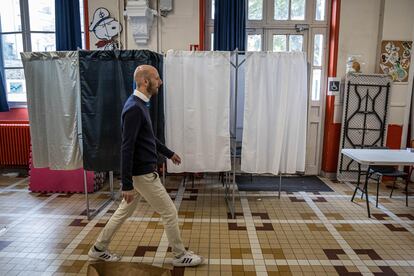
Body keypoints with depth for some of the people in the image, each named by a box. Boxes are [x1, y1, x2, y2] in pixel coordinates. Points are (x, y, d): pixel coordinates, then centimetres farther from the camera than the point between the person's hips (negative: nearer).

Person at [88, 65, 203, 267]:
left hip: (142, 171, 10)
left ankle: (99, 248, 35)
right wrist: (126, 184, -23)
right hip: (142, 173, -10)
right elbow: (127, 148, -25)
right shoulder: (134, 108, -23)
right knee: (169, 212, 3)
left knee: (124, 210, 21)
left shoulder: (140, 104, 9)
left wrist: (168, 153, 29)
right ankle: (180, 256, 21)